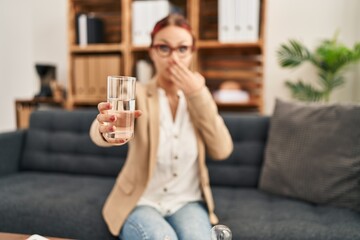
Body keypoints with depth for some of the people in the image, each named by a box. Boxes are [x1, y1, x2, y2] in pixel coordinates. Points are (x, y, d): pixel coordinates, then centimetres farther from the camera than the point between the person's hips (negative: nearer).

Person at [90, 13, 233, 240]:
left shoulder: (199, 96, 1)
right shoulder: (137, 93, -10)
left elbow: (222, 150, -9)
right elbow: (104, 128, -31)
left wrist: (198, 96, -16)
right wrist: (106, 130, -56)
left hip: (187, 202, 2)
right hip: (141, 202, -1)